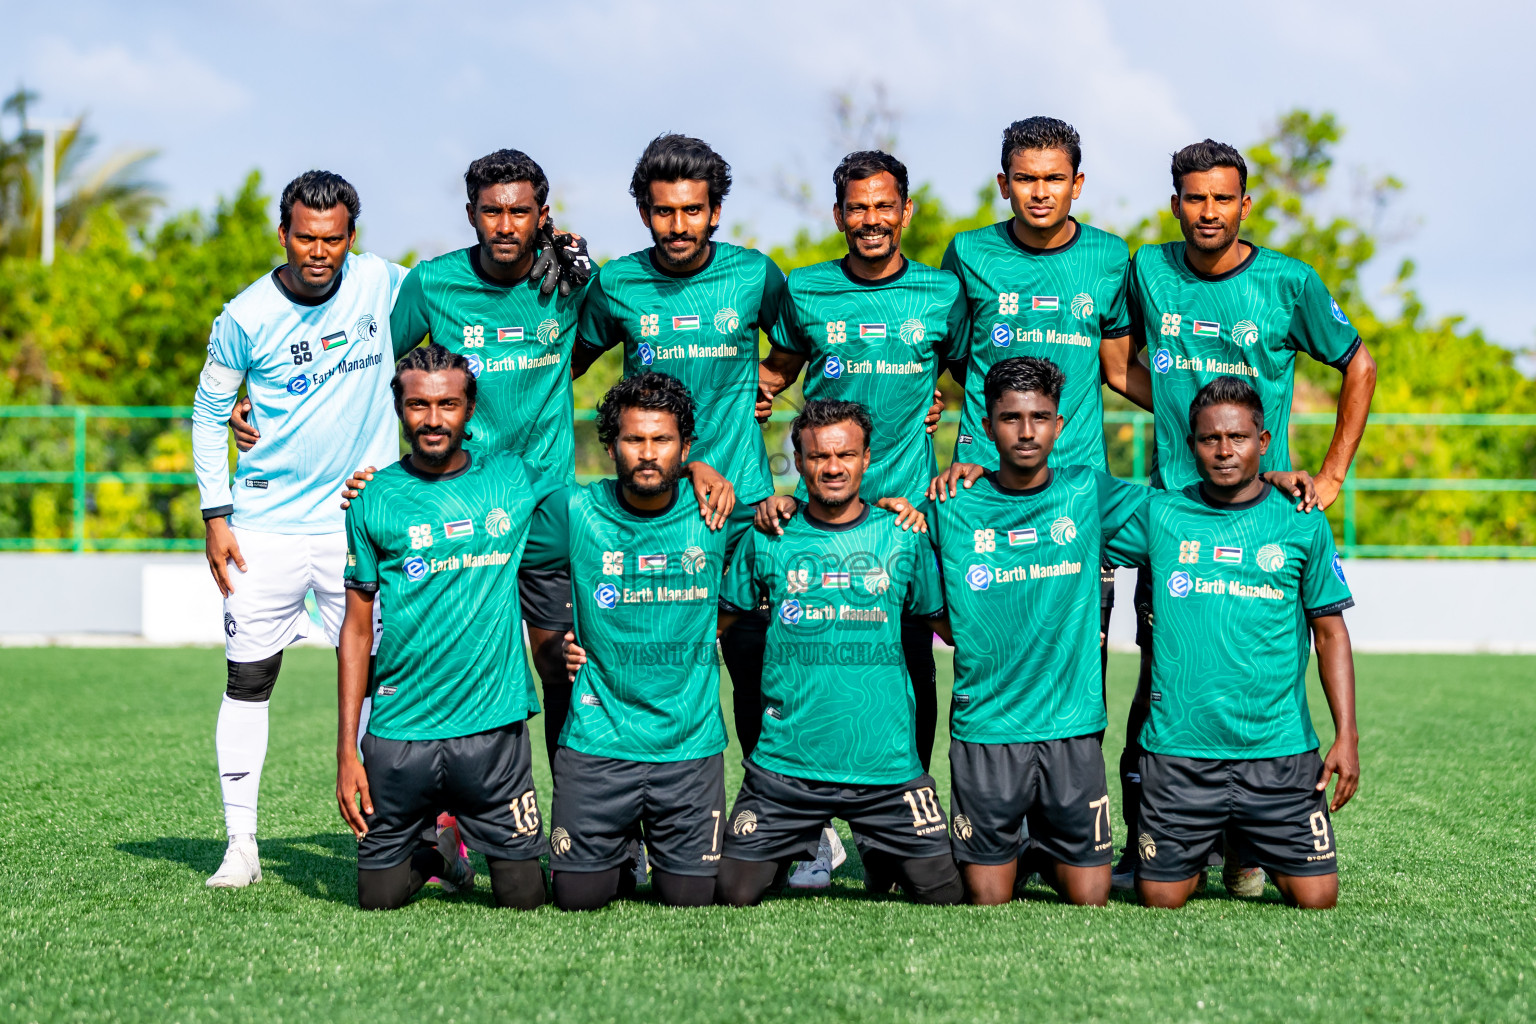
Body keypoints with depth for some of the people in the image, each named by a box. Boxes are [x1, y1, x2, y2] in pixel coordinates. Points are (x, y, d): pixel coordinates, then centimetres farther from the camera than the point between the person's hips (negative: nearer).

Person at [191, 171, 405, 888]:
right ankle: (241, 845, 7)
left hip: (358, 521, 1)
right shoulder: (247, 317, -6)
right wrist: (216, 515, -1)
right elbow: (209, 412, 4)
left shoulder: (383, 284, -3)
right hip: (267, 525, -1)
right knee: (248, 682, 1)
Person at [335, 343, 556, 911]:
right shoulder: (374, 500, 2)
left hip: (493, 723, 0)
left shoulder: (514, 480, 4)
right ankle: (430, 853, 34)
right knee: (379, 897, 1)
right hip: (399, 731, 0)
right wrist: (346, 749, -1)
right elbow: (357, 629, 4)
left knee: (525, 896, -1)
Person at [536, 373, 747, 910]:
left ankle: (667, 846, 33)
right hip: (598, 738, 0)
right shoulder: (575, 512, -4)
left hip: (691, 740, 0)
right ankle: (620, 845, 31)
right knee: (578, 895, -2)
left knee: (690, 896, -1)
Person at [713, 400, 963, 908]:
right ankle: (793, 849, 28)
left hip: (888, 765, 0)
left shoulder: (903, 537, 4)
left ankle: (880, 857, 30)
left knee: (947, 895, -1)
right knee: (733, 895, -4)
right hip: (785, 765, 0)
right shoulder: (767, 538, 3)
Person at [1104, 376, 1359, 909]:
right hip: (1178, 747, 0)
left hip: (1280, 749, 0)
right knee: (1160, 897, 1)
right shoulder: (1158, 515, 4)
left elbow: (1330, 631, 7)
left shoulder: (1303, 524, 4)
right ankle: (1205, 850, 33)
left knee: (1316, 897, -3)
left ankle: (1250, 852, 28)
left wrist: (1346, 734, 0)